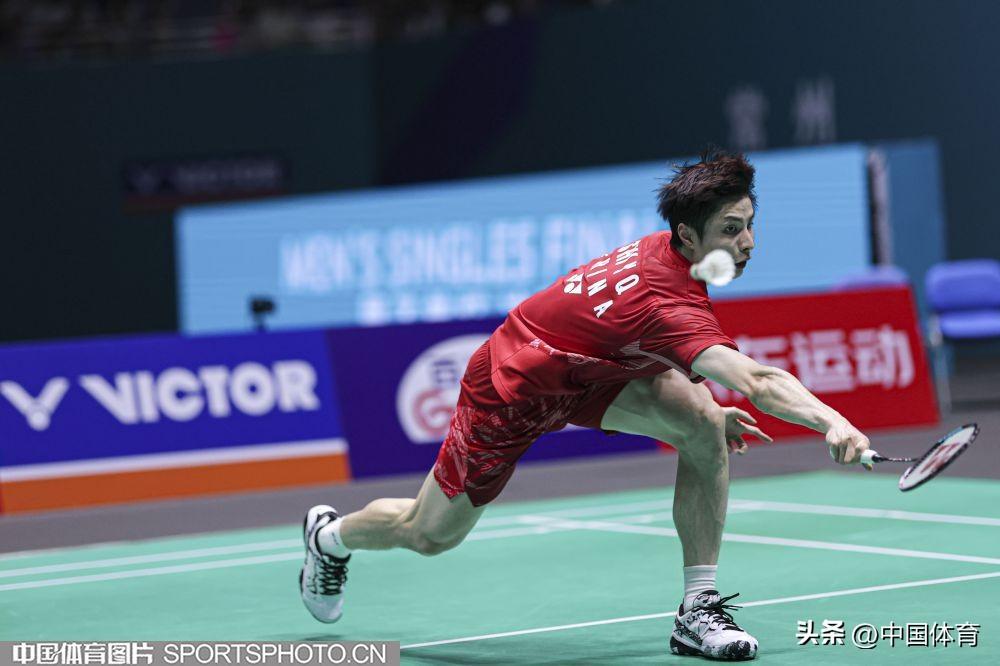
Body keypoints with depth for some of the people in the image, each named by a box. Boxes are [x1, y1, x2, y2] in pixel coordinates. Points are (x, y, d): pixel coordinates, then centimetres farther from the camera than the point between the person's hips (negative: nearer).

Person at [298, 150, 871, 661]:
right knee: (430, 534, 11)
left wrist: (712, 413, 2)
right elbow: (756, 382, -56)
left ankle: (698, 611, -14)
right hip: (513, 384, -7)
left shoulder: (666, 253, -13)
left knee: (700, 416, -21)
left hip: (586, 368, 7)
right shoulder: (667, 302, -40)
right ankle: (331, 534, 48)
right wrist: (833, 422, -68)